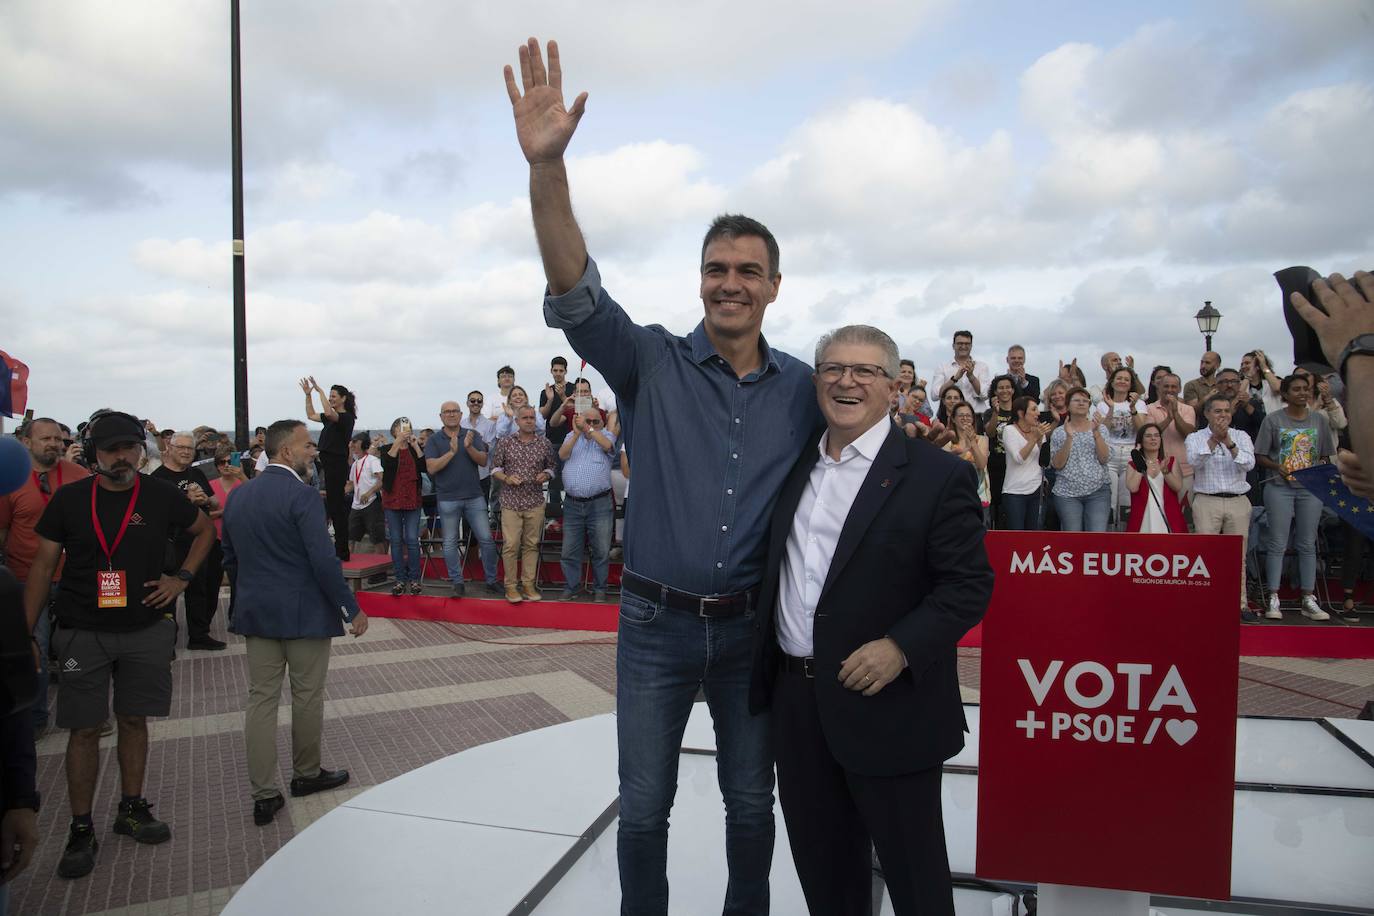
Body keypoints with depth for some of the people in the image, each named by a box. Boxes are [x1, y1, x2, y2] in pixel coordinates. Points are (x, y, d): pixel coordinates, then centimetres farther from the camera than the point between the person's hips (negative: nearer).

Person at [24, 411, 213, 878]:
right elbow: (42, 566, 1)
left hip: (146, 629, 1)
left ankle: (131, 809, 27)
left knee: (134, 720, 12)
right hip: (82, 632, -1)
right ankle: (81, 830, 16)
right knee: (84, 729, 4)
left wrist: (181, 577, 0)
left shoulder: (161, 496, -3)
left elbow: (205, 529, 12)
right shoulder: (69, 499, -3)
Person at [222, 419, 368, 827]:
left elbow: (230, 559, 14)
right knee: (307, 697, 10)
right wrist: (352, 610, -13)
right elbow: (324, 561, -21)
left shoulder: (238, 497, 7)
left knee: (261, 699, 8)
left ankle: (264, 794, 11)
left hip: (256, 613, 7)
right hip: (304, 613, -6)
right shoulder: (302, 496, -17)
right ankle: (306, 774, 27)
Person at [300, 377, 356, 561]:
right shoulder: (331, 417, 15)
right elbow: (311, 415, 27)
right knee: (334, 506, 12)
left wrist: (320, 391, -22)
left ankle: (342, 552, -2)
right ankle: (340, 550, 18)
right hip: (329, 463, 10)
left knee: (336, 506, -7)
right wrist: (308, 394, 19)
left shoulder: (347, 418, -11)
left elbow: (329, 413, -30)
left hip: (338, 464, -10)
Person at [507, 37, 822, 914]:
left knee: (751, 802, 18)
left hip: (751, 624, 2)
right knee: (644, 807, 12)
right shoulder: (652, 363, -7)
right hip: (656, 621, -1)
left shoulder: (804, 388, 0)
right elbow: (576, 296, -24)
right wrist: (548, 167, -36)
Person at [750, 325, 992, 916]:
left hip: (886, 706, -5)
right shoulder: (794, 467, 8)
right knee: (820, 862, 21)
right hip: (795, 698, 6)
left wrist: (900, 647, -22)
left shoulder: (938, 476, -9)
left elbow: (969, 584, -11)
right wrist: (771, 676, 8)